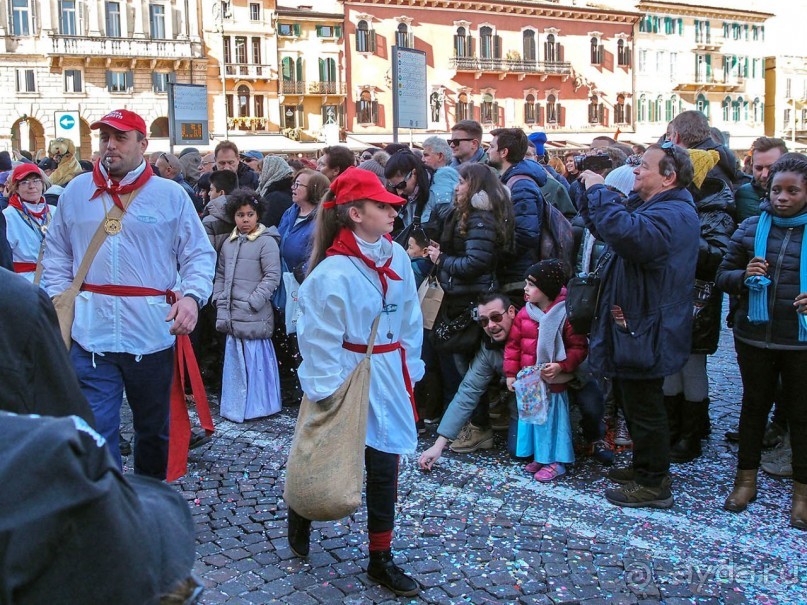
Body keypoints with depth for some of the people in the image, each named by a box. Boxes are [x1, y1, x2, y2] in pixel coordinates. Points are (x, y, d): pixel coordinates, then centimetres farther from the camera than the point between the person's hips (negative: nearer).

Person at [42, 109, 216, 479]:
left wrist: (193, 296, -15)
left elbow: (199, 254, 3)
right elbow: (56, 252, 16)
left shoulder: (170, 195, 2)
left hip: (152, 335, 0)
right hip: (90, 335, 1)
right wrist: (59, 298, 3)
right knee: (96, 433, -4)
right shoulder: (76, 191, 8)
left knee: (154, 428, 15)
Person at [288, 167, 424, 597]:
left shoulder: (397, 257, 1)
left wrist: (409, 370, 9)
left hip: (388, 375, 5)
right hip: (348, 376, -5)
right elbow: (320, 340, -14)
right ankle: (300, 514, 41)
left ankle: (381, 560, 23)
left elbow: (410, 320, 8)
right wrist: (324, 394, -13)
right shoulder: (332, 271, -17)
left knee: (384, 465, 10)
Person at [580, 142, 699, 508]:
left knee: (644, 407, 0)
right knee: (632, 400, 22)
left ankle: (654, 484, 14)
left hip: (645, 332, -11)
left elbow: (627, 234, -41)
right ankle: (644, 468, 37)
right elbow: (607, 231, 20)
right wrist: (593, 195, 4)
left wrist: (599, 191, -29)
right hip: (634, 324, 11)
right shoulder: (648, 205, 15)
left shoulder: (674, 214, -22)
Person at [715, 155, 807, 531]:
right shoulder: (751, 228, 3)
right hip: (755, 336, 2)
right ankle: (746, 479, 30)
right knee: (754, 405, 15)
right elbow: (723, 276, 6)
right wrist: (744, 276, -15)